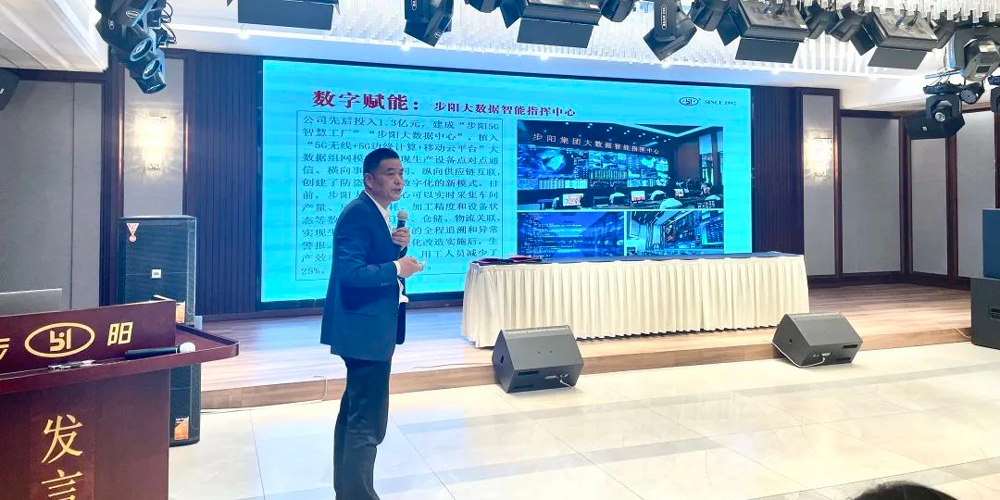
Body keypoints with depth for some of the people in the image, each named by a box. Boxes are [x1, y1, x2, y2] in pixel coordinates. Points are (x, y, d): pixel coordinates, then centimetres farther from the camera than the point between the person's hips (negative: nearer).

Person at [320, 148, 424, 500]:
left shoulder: (378, 213, 12)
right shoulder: (358, 214, -18)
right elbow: (350, 272, -28)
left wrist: (399, 246, -2)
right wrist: (397, 269, -20)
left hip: (369, 326, 11)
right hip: (365, 328, -11)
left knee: (354, 412, 21)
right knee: (368, 421, -7)